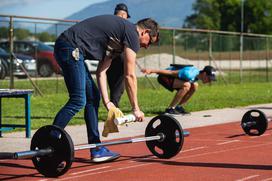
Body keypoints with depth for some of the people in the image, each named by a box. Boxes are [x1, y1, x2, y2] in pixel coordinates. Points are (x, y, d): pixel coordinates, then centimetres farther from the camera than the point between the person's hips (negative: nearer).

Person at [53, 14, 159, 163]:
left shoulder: (118, 37, 25)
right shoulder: (132, 34, -3)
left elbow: (101, 71, 21)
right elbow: (129, 76, -4)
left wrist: (106, 101, 15)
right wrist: (136, 109, 3)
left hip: (65, 48, 10)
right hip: (71, 47, -10)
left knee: (93, 97, 11)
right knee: (78, 101, -13)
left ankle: (96, 150, 12)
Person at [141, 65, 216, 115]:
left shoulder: (198, 73, 0)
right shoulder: (189, 75, -30)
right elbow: (171, 72, -29)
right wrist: (152, 71, -27)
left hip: (172, 77, 10)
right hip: (164, 77, -10)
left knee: (194, 86, 5)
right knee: (186, 85, -29)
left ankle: (178, 107, 7)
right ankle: (170, 109, -21)